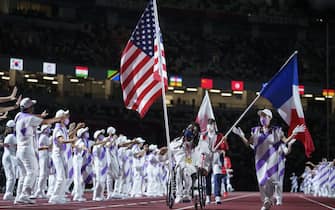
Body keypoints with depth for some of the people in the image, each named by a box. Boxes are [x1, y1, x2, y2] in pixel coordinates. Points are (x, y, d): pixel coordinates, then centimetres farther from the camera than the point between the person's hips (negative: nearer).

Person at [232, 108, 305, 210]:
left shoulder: (276, 131, 3)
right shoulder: (256, 131, 9)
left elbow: (285, 141, 2)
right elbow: (248, 143, 12)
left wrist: (293, 134, -10)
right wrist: (241, 135, 0)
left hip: (272, 159, -2)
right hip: (260, 159, 2)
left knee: (270, 180, -7)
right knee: (262, 181, -1)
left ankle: (268, 201, 5)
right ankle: (266, 201, 10)